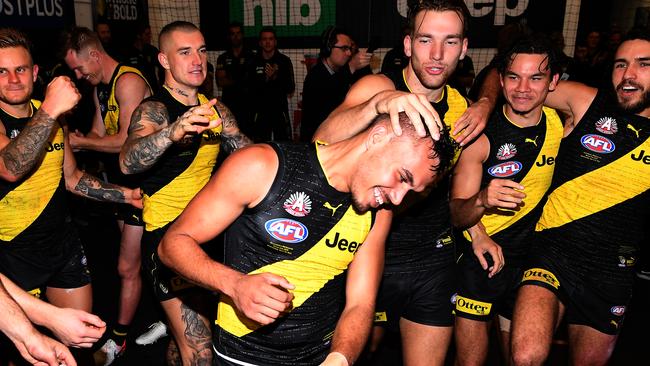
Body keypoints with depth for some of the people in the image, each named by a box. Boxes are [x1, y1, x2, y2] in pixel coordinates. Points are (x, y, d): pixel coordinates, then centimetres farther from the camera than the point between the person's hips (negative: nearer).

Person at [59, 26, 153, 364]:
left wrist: (80, 142, -12)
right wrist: (71, 142, -3)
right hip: (120, 185, 9)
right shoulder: (99, 87, 14)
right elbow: (99, 133, 15)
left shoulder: (128, 81, -17)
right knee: (142, 262, 16)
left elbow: (127, 141, -22)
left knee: (128, 268, 0)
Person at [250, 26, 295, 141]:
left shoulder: (284, 61, 0)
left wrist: (276, 77, -18)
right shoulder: (254, 62, 5)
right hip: (260, 111, 1)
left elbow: (290, 90, -4)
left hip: (280, 111, -1)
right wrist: (266, 79, -9)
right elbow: (249, 88, 6)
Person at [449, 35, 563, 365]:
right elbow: (456, 213, -17)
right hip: (479, 260, -4)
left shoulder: (560, 124, -4)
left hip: (529, 260, 4)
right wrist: (482, 201, -39)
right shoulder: (481, 135, -16)